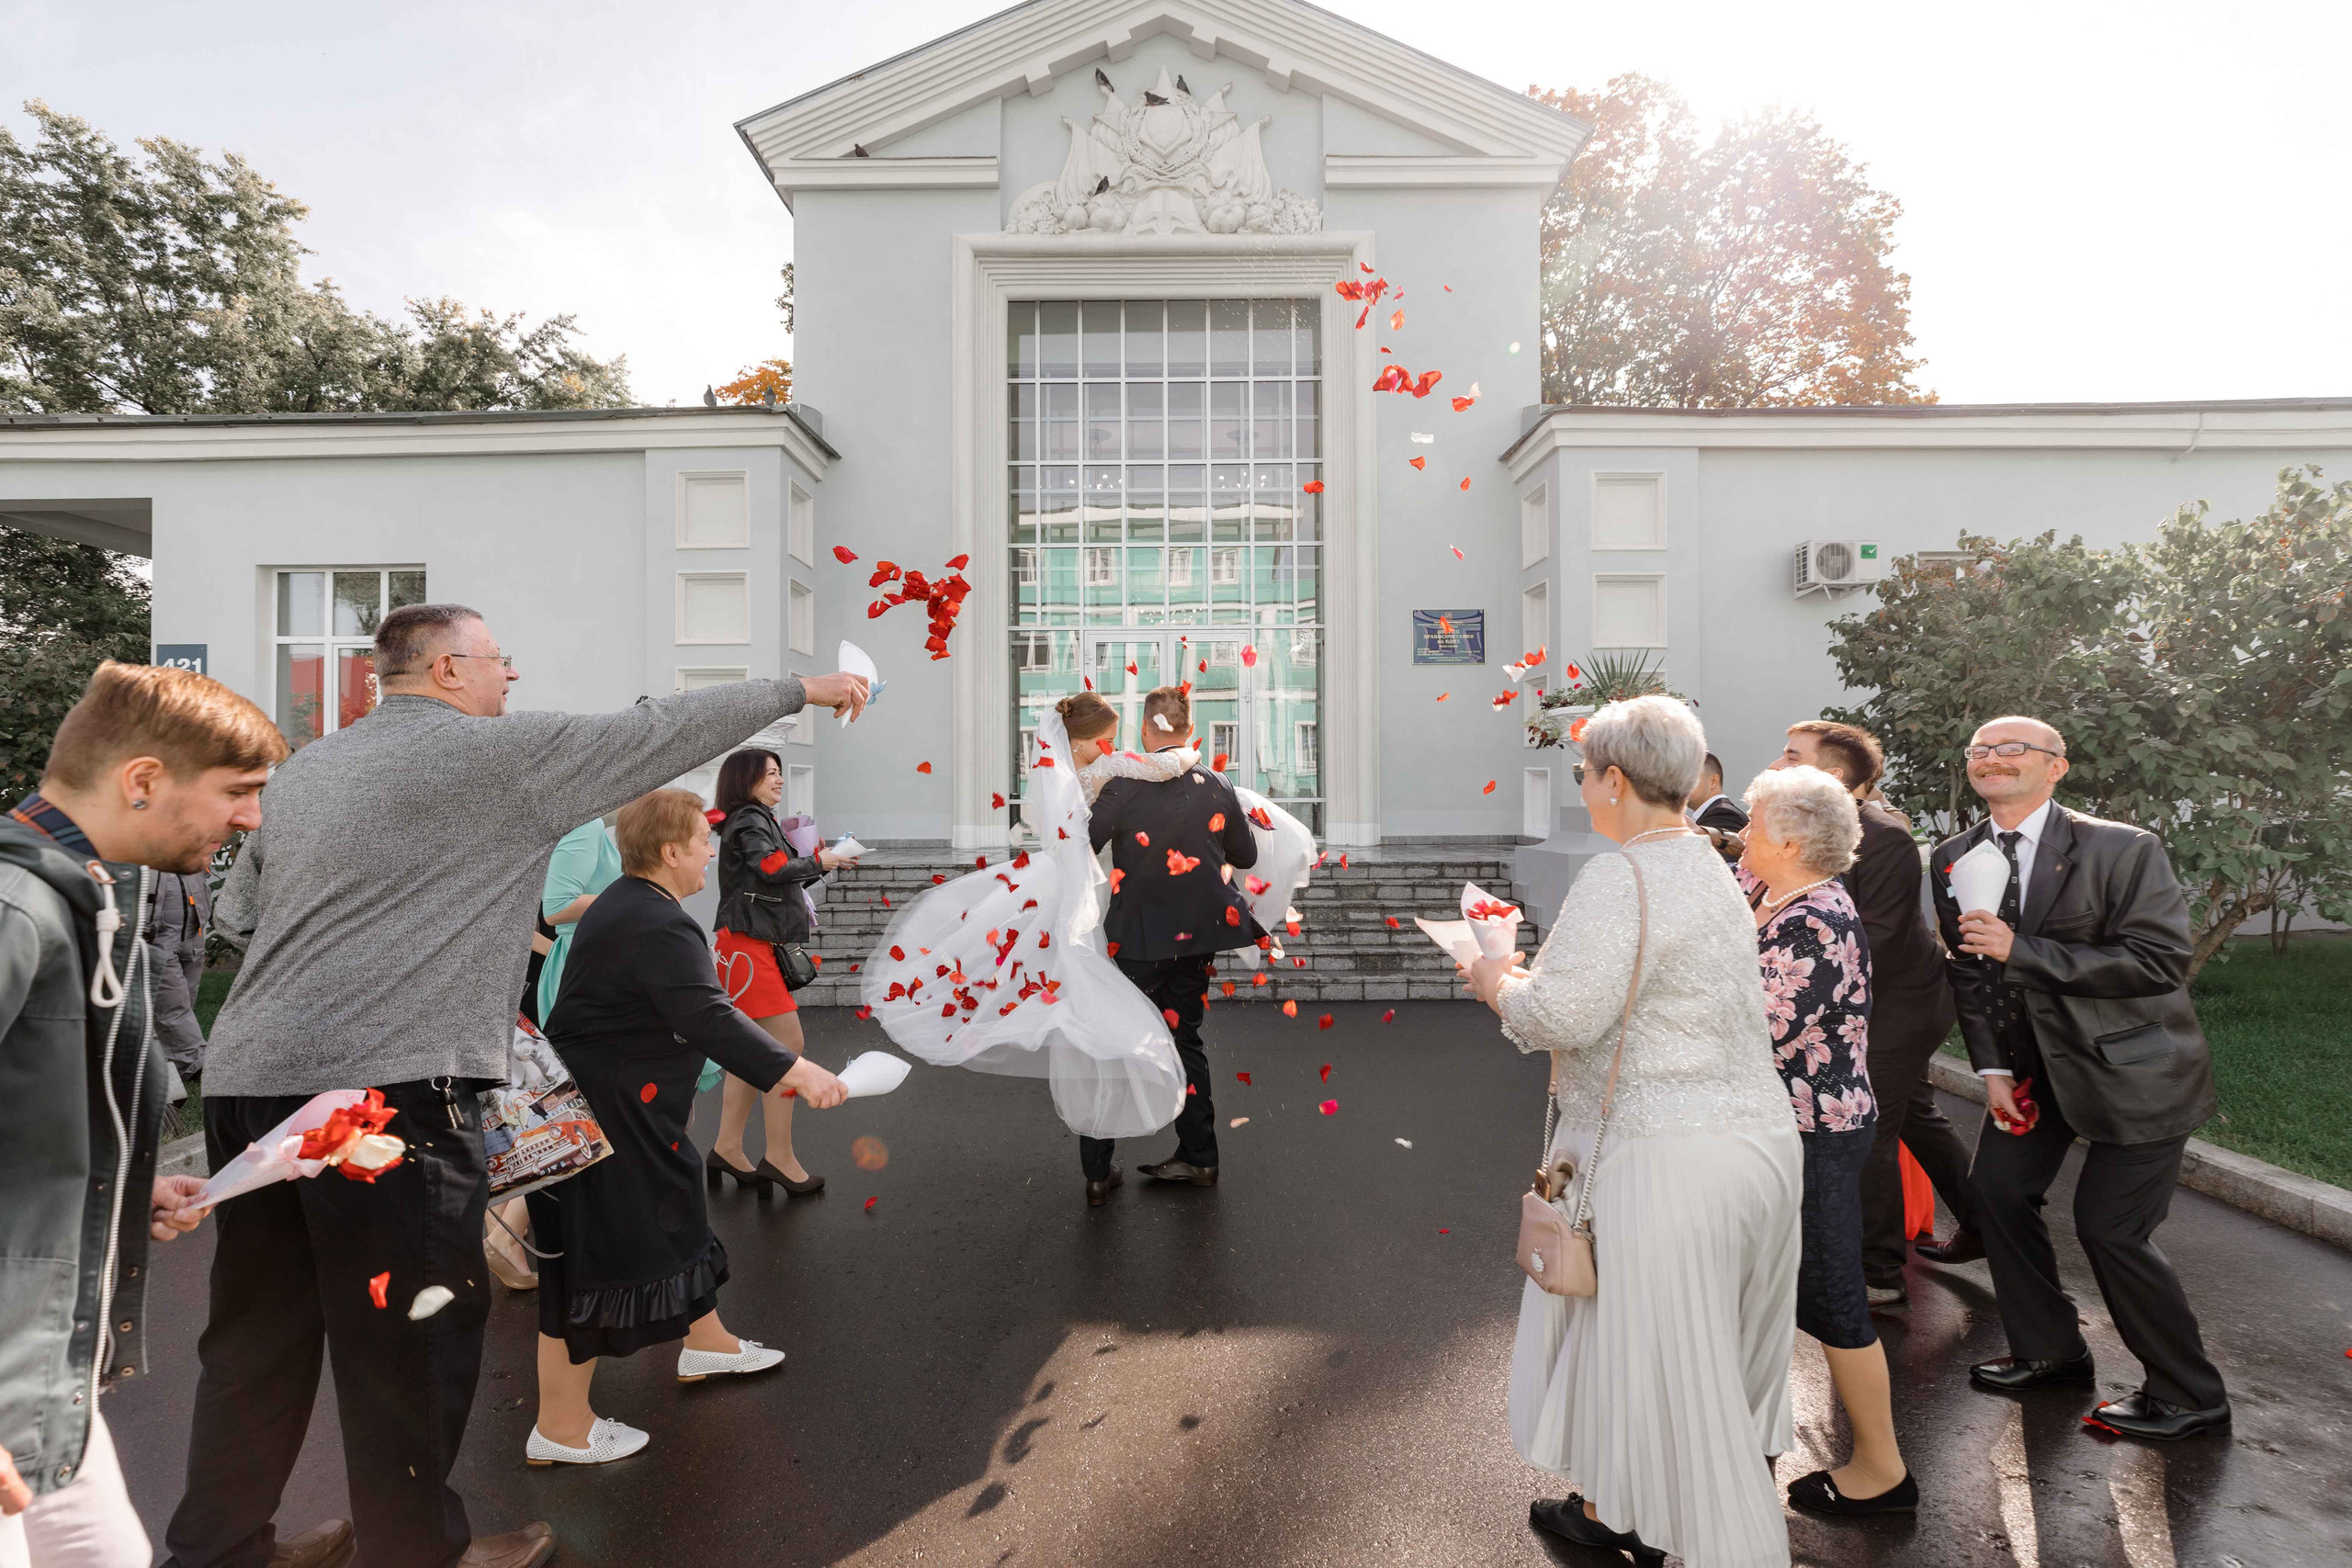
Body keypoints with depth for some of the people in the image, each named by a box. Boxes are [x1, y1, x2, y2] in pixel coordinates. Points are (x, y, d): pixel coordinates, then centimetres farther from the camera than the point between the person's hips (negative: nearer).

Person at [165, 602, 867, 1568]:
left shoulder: (303, 768, 16)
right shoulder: (503, 753, -5)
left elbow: (235, 913, 22)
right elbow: (663, 731, -2)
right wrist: (802, 689, 7)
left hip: (246, 1076, 8)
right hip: (385, 1085, -8)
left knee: (259, 1332, 19)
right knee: (408, 1338, 7)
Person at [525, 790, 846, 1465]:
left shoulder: (622, 904, 9)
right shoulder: (659, 928, -25)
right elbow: (711, 1019, -34)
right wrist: (797, 1071, -36)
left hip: (625, 1104, 11)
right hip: (606, 1117, -11)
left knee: (674, 1214, 22)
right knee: (597, 1251, 1)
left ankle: (705, 1341, 40)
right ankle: (560, 1428, 16)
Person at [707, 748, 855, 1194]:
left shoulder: (757, 820, 21)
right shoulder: (749, 820, -8)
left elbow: (779, 882, 16)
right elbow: (772, 868, -24)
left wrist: (817, 862, 4)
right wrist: (819, 862, -10)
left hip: (757, 948, 10)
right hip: (748, 946, -10)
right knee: (788, 1044, -10)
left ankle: (727, 1148, 18)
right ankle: (779, 1157, -5)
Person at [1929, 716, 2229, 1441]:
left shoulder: (2123, 849, -17)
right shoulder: (1955, 859, -1)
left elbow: (2162, 960, -23)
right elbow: (1969, 970, 6)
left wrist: (2021, 950, -28)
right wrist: (1993, 1068, -1)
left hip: (2134, 1065, -6)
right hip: (2037, 1061, 6)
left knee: (2110, 1227, -5)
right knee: (1996, 1188, 7)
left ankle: (2188, 1395, 18)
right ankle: (2049, 1350, 28)